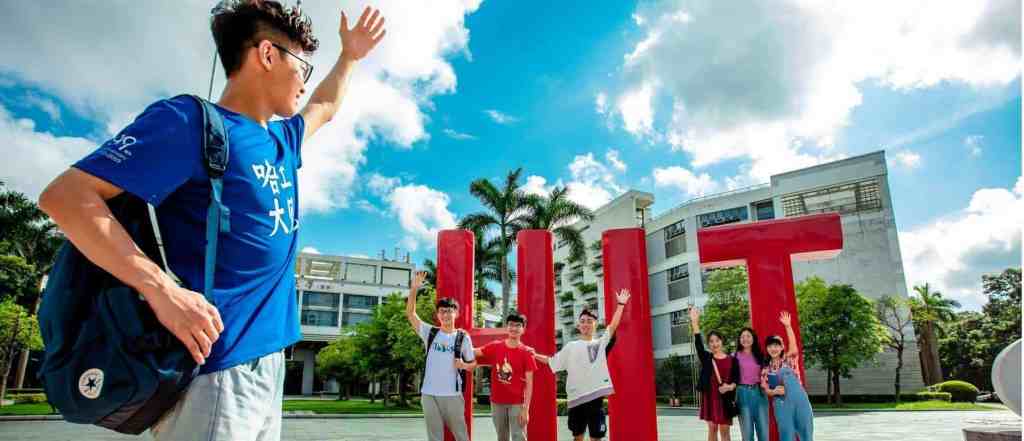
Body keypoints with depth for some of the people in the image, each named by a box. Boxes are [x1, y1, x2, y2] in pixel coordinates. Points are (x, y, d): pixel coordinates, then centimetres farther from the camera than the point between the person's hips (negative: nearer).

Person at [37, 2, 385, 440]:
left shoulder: (282, 139, 15)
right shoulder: (190, 121, -11)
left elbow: (324, 108, 38)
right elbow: (65, 196, -17)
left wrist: (350, 55, 38)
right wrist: (163, 290, -26)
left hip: (268, 361, 9)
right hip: (215, 366, -8)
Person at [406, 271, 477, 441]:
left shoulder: (463, 337, 1)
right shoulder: (430, 333, 4)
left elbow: (473, 363, 8)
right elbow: (410, 313, -2)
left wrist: (463, 365, -16)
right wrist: (414, 288, -13)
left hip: (453, 394, -1)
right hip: (429, 394, 2)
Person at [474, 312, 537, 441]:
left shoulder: (526, 352, -8)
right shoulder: (495, 347, 0)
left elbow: (529, 383, -9)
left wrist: (526, 409, -14)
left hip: (517, 403, -3)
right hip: (497, 402, 3)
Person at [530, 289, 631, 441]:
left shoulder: (601, 343, 5)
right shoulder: (570, 346, 10)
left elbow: (613, 326, -5)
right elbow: (552, 361, 14)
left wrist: (620, 305, -11)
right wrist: (535, 355, 5)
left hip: (596, 397, -1)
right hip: (576, 398, 2)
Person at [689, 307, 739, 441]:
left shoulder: (732, 359, 3)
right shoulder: (706, 358, 3)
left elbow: (736, 379, 4)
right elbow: (698, 343, -10)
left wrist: (730, 386, -19)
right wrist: (695, 322, -19)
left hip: (725, 398, -1)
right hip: (710, 396, 1)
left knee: (724, 429, 4)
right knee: (712, 428, 8)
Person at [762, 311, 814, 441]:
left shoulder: (789, 360, 5)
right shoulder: (766, 369, 8)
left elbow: (793, 346, -14)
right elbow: (766, 390, 7)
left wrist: (787, 326, -24)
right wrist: (774, 391, -16)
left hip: (799, 400, 0)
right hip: (781, 404, 1)